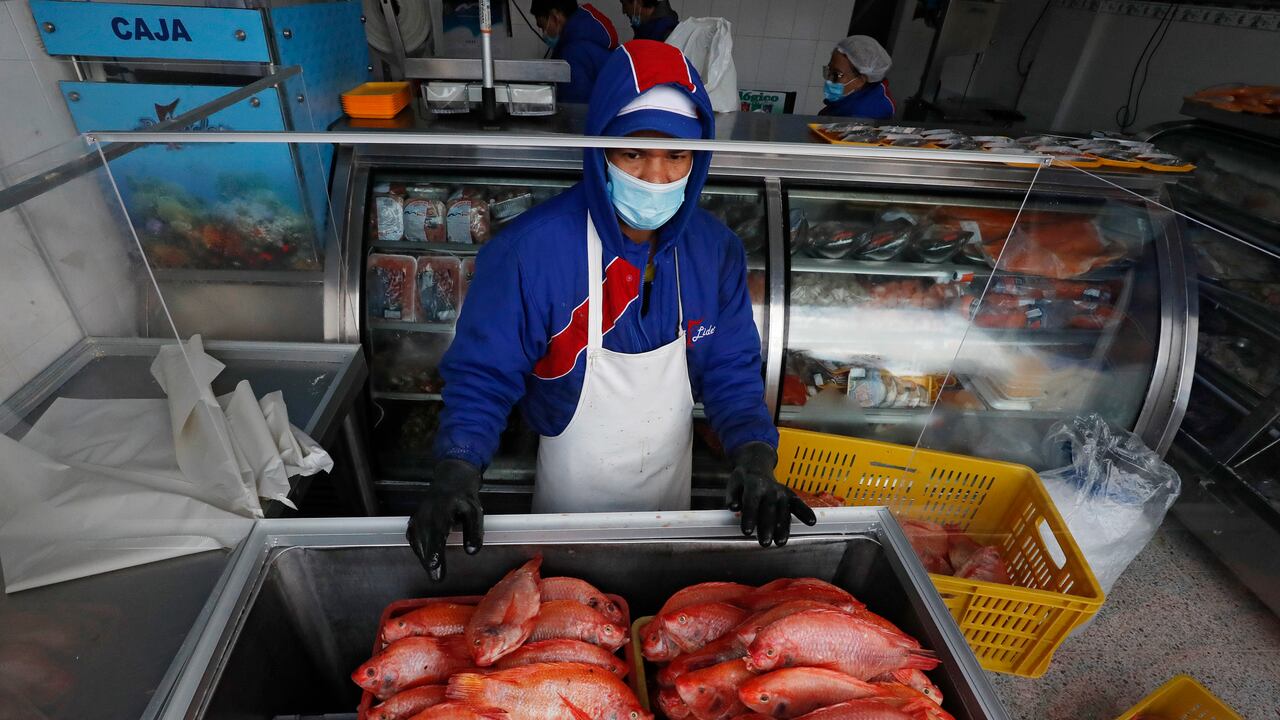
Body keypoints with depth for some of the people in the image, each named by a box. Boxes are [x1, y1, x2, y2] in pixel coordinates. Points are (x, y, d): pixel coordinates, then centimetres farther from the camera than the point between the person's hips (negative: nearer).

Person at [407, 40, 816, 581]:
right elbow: (483, 373, -18)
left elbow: (731, 370, -8)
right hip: (568, 506, -3)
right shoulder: (530, 247, -25)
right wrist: (456, 472, -33)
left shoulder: (715, 249, -12)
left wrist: (754, 459, -25)